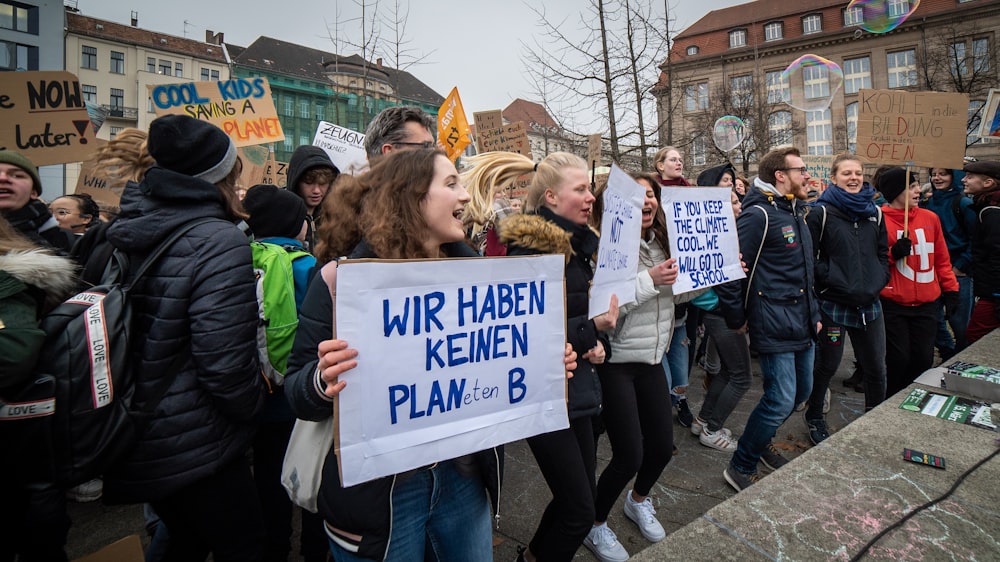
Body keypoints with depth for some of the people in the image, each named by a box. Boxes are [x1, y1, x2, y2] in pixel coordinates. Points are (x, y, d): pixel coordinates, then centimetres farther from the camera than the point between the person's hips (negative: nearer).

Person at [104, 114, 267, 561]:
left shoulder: (126, 231, 3)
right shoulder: (217, 241, -22)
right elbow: (223, 361, -27)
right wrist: (252, 405, -7)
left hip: (136, 439, 8)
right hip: (194, 446, -8)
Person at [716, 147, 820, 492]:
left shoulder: (795, 214, 15)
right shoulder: (758, 215, -16)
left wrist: (813, 313, 21)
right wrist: (737, 320, -15)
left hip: (802, 325, 10)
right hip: (775, 327, -10)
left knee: (801, 391, 18)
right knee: (781, 400, -7)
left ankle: (761, 441, 40)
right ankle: (740, 468, 11)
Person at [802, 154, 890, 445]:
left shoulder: (874, 212, 11)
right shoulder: (821, 212, -7)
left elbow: (883, 254, 16)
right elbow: (810, 257, -12)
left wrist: (877, 283, 1)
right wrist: (837, 281, -17)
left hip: (869, 304, 5)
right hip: (833, 304, -5)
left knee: (876, 368, 13)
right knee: (826, 366, 8)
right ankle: (814, 419, 28)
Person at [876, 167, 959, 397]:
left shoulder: (930, 218, 7)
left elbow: (941, 258, 15)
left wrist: (950, 289, 15)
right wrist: (893, 254, -20)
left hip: (926, 304, 5)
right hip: (893, 306, -4)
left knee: (923, 359, 8)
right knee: (898, 360, 1)